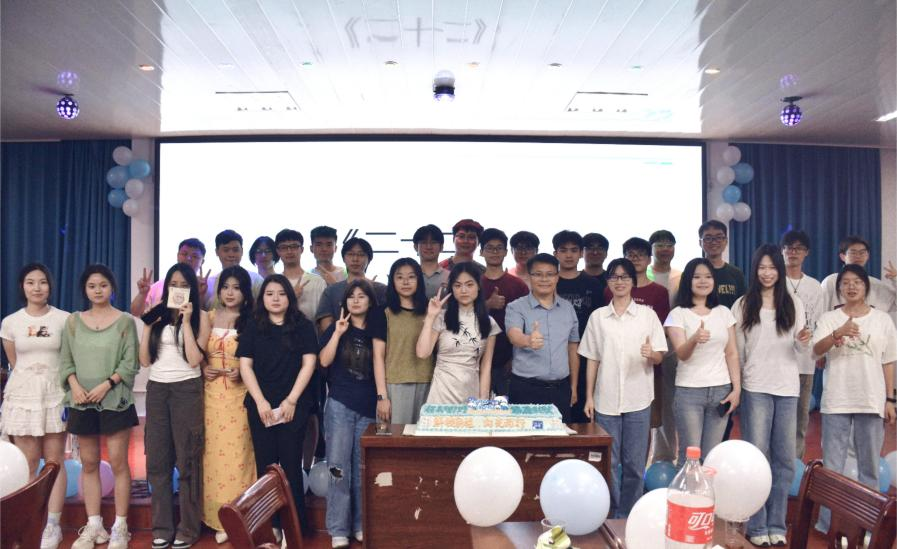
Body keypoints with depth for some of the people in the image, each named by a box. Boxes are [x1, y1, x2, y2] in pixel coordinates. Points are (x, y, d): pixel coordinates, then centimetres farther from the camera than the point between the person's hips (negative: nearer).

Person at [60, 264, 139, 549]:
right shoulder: (73, 321, 9)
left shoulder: (125, 321, 0)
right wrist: (75, 386, -9)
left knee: (118, 462, -1)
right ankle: (93, 525, 17)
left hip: (115, 400, -3)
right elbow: (66, 360, 7)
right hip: (82, 402, 3)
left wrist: (106, 385, -15)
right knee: (89, 464, 9)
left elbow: (130, 362, -5)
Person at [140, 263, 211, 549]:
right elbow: (145, 361, 6)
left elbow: (194, 359, -11)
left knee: (187, 459, 2)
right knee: (157, 459, 7)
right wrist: (148, 325, -1)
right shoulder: (156, 315, 9)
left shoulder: (200, 316, 0)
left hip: (187, 389, -4)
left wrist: (186, 320, -12)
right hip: (156, 389, 4)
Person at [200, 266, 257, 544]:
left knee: (238, 453, -2)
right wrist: (203, 369, -4)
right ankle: (220, 519, 12)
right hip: (211, 393, 3)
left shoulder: (251, 321, 0)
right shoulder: (209, 318, 10)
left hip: (239, 394, -3)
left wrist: (243, 371, -16)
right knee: (214, 453, 3)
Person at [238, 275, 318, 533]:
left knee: (291, 464, -1)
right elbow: (245, 365, 3)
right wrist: (260, 401, -7)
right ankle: (267, 524, 15)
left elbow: (308, 363, -1)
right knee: (265, 464, 5)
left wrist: (291, 400, -8)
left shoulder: (303, 326, 4)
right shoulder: (252, 328, 8)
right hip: (260, 405, 2)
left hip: (294, 406, -2)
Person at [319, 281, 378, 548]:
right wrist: (338, 333, -16)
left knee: (363, 468, 7)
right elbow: (324, 361, -8)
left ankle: (362, 524, 19)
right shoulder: (336, 328, 4)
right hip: (340, 405, -2)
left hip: (368, 408, 2)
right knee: (339, 467, -2)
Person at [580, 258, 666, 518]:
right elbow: (592, 359, 7)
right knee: (608, 462, 6)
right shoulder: (597, 316, 6)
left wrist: (651, 353, -20)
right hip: (606, 400, 1)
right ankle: (612, 516, 20)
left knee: (634, 463, 4)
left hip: (638, 399, -1)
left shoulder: (647, 314, 3)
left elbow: (659, 358, 3)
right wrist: (589, 397, 3)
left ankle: (629, 517, 18)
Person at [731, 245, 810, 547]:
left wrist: (803, 342, -12)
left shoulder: (794, 304, 8)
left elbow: (800, 352, 9)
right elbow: (736, 350, 2)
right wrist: (735, 386, -3)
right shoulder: (743, 305, 1)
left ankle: (777, 525, 18)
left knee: (784, 459, 7)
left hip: (788, 388, 2)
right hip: (755, 388, -2)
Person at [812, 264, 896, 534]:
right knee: (832, 468, 3)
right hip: (836, 402, -1)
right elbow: (816, 350, -14)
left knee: (870, 468, 10)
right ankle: (829, 524, 12)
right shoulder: (829, 318, 1)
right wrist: (838, 333, -32)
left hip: (872, 402, 1)